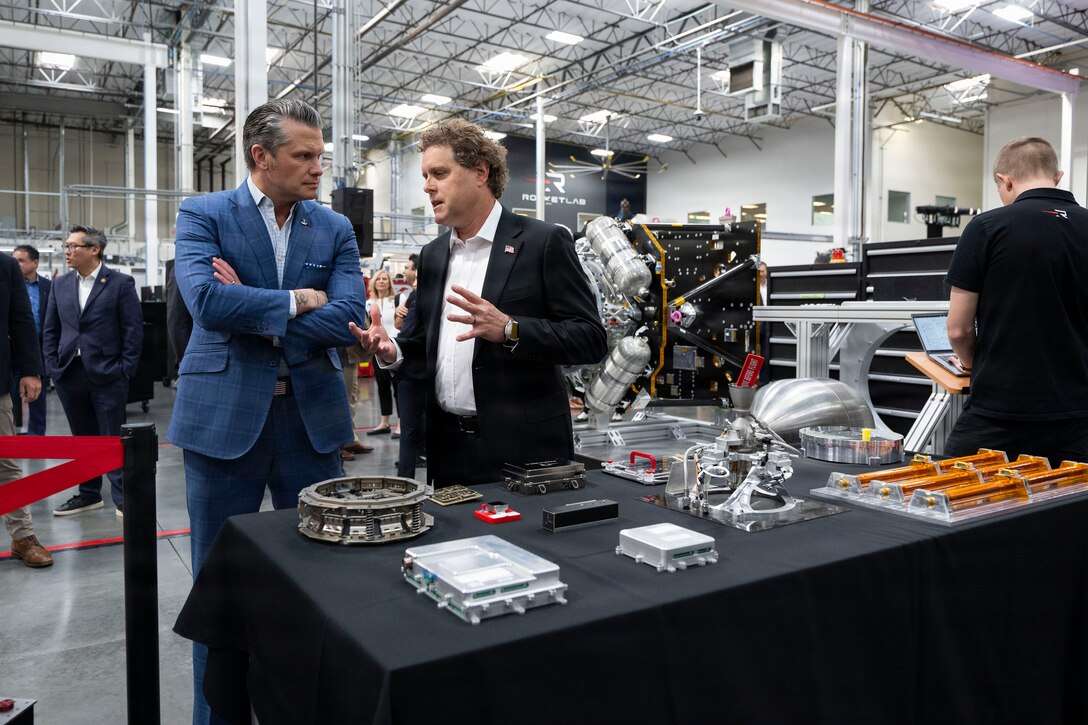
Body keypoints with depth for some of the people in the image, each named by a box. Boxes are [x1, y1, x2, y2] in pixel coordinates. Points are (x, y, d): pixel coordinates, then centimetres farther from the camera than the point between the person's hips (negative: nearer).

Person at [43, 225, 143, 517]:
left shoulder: (121, 283, -4)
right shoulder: (60, 284, 10)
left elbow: (133, 329, -6)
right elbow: (50, 330, 14)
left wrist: (125, 369, -10)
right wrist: (52, 367, 4)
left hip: (107, 374, -5)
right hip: (69, 374, 5)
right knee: (82, 438, 14)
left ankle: (123, 497, 6)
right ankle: (89, 494, 25)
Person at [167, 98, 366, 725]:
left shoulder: (336, 228, 6)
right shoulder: (203, 215, -1)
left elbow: (348, 317, -8)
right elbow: (208, 300, -19)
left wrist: (256, 315, -13)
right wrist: (297, 301, -10)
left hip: (313, 416, 3)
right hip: (226, 416, -2)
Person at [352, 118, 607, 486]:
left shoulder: (544, 242, -7)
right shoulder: (432, 254, 12)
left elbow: (591, 338, -12)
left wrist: (509, 330, -25)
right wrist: (393, 350, -3)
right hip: (448, 446, 6)